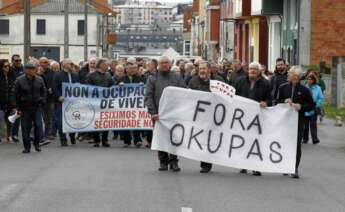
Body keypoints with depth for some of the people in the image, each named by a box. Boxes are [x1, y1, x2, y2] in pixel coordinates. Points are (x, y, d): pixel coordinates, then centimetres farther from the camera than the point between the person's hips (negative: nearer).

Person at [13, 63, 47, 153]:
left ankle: (37, 143, 12)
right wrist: (18, 108, -3)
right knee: (26, 127, 1)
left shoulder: (39, 80, 4)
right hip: (25, 108, -2)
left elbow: (44, 92, 13)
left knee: (38, 125, -6)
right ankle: (27, 147, 11)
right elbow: (16, 95, 0)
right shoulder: (19, 80, -3)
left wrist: (42, 102, 2)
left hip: (37, 107, 2)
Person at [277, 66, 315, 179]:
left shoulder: (304, 90, -2)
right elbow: (277, 101, 10)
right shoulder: (283, 88, 6)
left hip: (298, 120, -3)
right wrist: (285, 101, -9)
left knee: (297, 144, -2)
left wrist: (301, 107, -15)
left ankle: (295, 169, 2)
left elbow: (311, 105, 1)